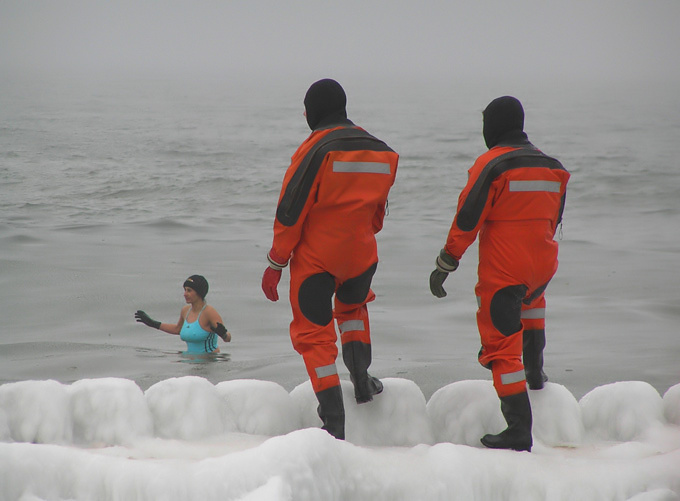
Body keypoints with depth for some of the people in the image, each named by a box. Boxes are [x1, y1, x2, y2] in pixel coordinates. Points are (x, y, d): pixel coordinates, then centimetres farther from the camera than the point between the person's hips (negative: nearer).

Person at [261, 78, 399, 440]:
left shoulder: (316, 149, -15)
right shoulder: (381, 151, 5)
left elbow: (291, 210, -14)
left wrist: (276, 262, -8)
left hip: (315, 258, -5)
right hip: (360, 255, 5)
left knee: (314, 334, 3)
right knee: (353, 307, 34)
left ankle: (334, 422, -4)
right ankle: (361, 380, 25)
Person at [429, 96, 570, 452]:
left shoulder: (492, 165, -12)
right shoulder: (550, 167, 9)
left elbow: (467, 219, -13)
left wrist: (445, 264, -6)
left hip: (502, 272, -7)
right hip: (543, 268, 7)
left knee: (502, 346, -2)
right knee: (531, 300, 41)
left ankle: (519, 430, -6)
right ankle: (535, 369, 40)